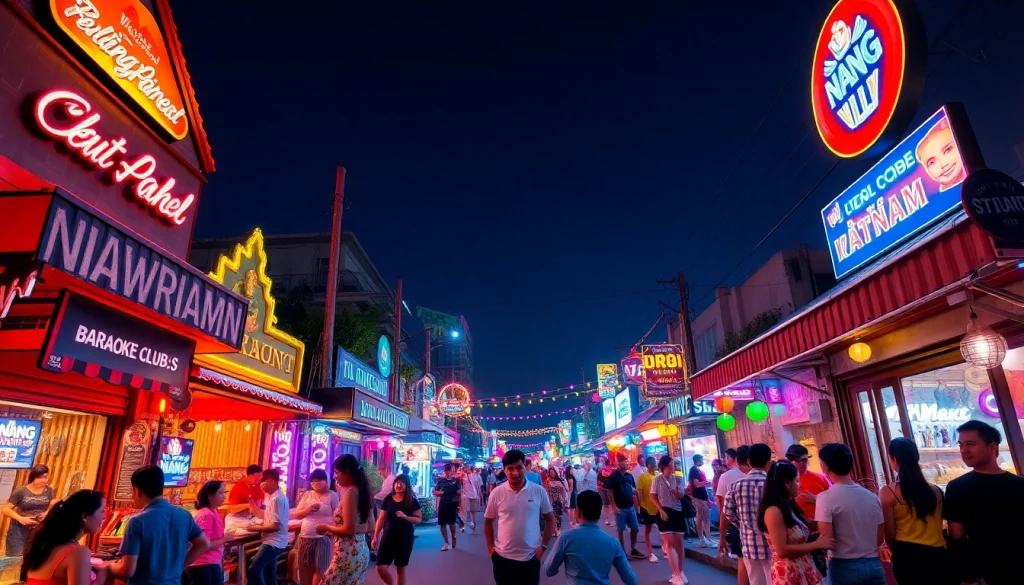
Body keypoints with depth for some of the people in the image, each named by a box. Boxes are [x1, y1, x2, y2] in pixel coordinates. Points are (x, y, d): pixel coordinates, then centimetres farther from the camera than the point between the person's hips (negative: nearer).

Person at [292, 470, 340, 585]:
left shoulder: (332, 495, -3)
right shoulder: (307, 494, 9)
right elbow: (297, 514, 8)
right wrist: (308, 509, -11)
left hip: (323, 538, -4)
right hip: (305, 538, 4)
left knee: (320, 569, -3)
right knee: (305, 570, 12)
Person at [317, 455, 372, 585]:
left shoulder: (350, 492, -16)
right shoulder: (361, 491, 10)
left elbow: (349, 530, -19)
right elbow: (369, 527, 14)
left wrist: (326, 527, -4)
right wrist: (333, 531, 16)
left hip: (348, 553, -9)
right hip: (361, 551, 9)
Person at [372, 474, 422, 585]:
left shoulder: (412, 501, -7)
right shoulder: (388, 499, 0)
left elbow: (419, 519, -6)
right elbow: (381, 519, 6)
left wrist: (405, 516, -22)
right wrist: (375, 536, 3)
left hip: (405, 538, -2)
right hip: (388, 537, 2)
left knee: (401, 568, 8)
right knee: (381, 567, -3)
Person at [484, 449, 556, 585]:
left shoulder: (539, 491, -7)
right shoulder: (497, 493, -6)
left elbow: (550, 519, 4)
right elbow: (488, 522, 7)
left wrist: (543, 546, -2)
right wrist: (490, 547, 1)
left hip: (531, 557, 0)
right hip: (503, 557, 1)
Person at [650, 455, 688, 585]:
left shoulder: (677, 479, 3)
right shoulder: (657, 479, -4)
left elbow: (681, 495, -2)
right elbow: (653, 497, -3)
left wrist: (673, 489, -20)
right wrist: (661, 510, -12)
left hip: (678, 512, 3)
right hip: (665, 512, -3)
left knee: (679, 542, 9)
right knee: (669, 542, -7)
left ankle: (680, 572, 22)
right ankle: (677, 575, -4)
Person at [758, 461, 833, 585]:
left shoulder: (789, 507, 10)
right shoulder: (774, 511, -19)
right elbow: (782, 550, -22)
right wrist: (816, 544, -17)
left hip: (804, 570, 8)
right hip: (788, 574, -8)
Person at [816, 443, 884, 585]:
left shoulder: (826, 498, -15)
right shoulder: (871, 496, 5)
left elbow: (826, 539, -18)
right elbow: (880, 537, 11)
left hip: (846, 567, -5)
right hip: (874, 565, 5)